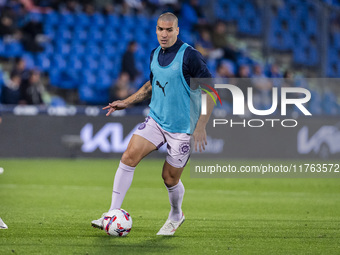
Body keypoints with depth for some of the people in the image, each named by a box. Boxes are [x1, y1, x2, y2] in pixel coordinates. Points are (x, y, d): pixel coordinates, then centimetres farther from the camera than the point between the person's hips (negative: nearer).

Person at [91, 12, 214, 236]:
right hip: (155, 120, 6)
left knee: (170, 177, 4)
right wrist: (126, 103, 14)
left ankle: (176, 216, 34)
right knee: (129, 156, -12)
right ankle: (114, 214, -7)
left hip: (182, 128, -6)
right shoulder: (155, 54, 5)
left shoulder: (190, 56, -17)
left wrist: (201, 127, -19)